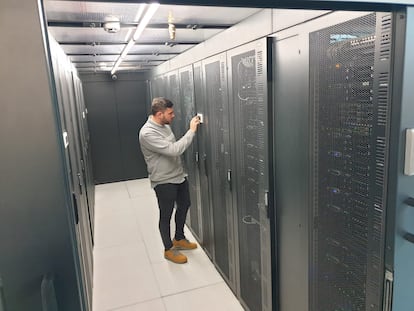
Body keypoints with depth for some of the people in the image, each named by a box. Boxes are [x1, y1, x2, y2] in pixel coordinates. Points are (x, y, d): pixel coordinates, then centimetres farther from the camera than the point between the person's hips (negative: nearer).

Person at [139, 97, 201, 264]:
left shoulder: (165, 125, 3)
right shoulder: (147, 133, -25)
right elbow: (173, 150, -31)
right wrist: (191, 131, -27)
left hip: (179, 175, 9)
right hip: (163, 181, -9)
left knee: (184, 206, 21)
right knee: (166, 215, 8)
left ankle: (179, 239, 43)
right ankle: (169, 249, 28)